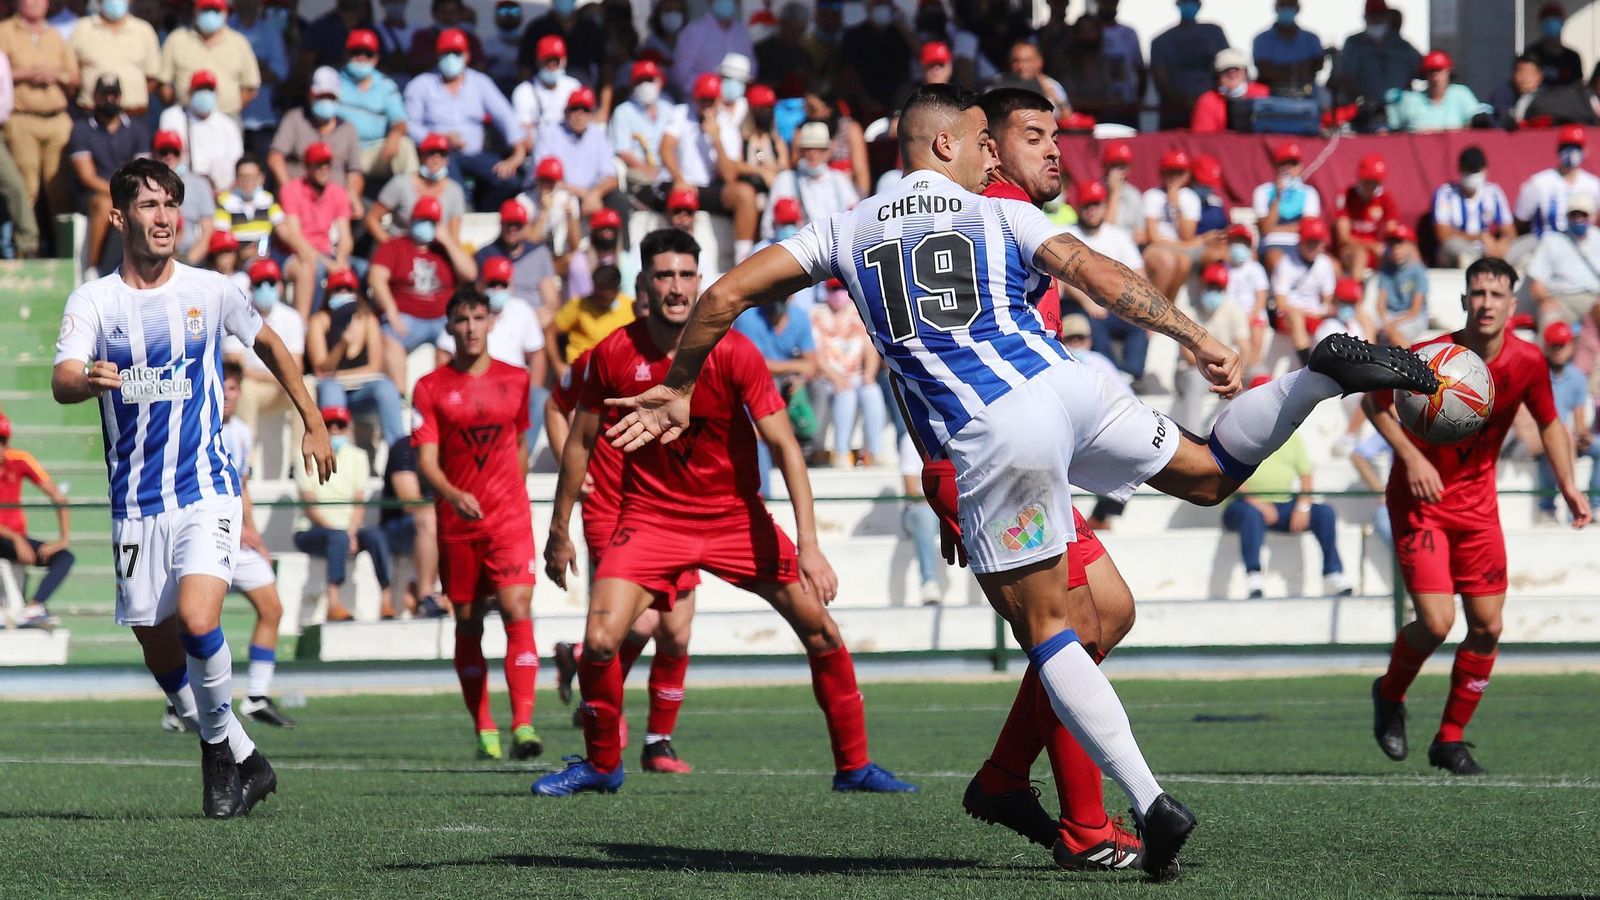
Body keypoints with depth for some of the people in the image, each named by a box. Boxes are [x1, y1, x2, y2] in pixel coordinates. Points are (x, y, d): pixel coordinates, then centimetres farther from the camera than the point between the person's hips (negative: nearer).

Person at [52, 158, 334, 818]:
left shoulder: (209, 291, 1)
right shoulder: (92, 302, -2)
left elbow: (269, 345, 20)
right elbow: (61, 382, -18)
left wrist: (314, 424, 21)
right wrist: (89, 381, -42)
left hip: (207, 491, -2)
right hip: (135, 505, 2)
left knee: (196, 620, -23)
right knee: (159, 647, 5)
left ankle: (219, 745, -3)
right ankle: (243, 759, 23)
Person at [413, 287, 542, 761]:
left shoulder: (515, 380, 7)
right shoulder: (431, 388, 0)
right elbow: (426, 460, -7)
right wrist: (453, 494, -25)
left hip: (510, 517, 0)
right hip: (456, 521, 0)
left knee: (517, 611, -15)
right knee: (468, 624, 6)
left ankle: (523, 724, -22)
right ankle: (484, 730, 15)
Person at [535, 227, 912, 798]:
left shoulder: (734, 354, -15)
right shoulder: (614, 354, -10)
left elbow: (784, 446, -16)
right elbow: (581, 441, 5)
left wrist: (809, 546, -24)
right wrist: (559, 533, 8)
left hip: (736, 516, 0)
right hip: (651, 515, 0)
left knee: (819, 627, -5)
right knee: (599, 644, -17)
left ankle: (853, 766, 11)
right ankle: (601, 765, 8)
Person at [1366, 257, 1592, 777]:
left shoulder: (1527, 363, -9)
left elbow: (1549, 423, 9)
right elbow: (1374, 402, -5)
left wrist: (1568, 486, -3)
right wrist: (1411, 457, -18)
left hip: (1478, 503, 4)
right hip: (1420, 499, -4)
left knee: (1487, 627, 1)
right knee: (1436, 622, -15)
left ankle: (1450, 740, 17)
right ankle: (1390, 696, 17)